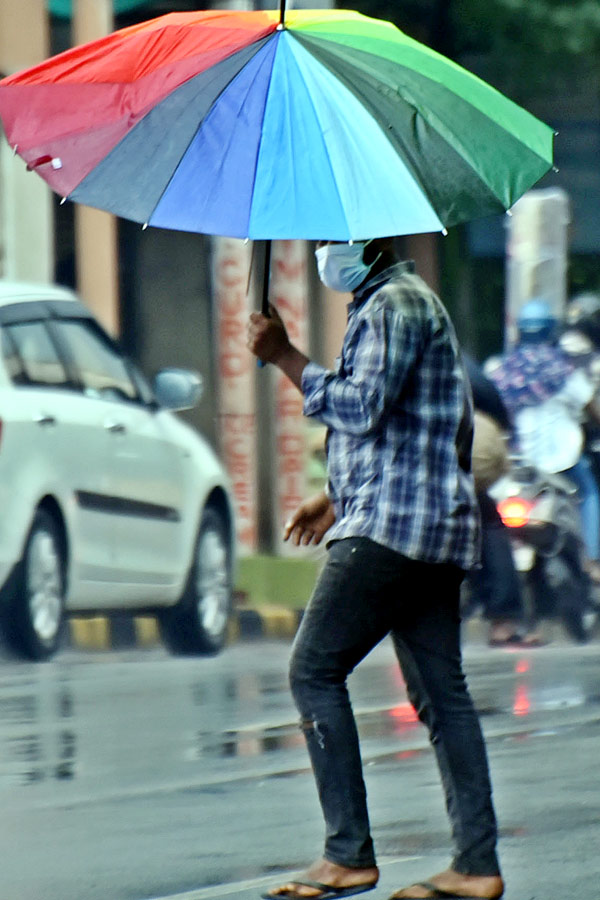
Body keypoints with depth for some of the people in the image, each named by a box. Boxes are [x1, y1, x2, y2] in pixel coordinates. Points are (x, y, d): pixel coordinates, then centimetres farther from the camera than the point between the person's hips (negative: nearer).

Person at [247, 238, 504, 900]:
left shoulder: (395, 304, -8)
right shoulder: (382, 305, 24)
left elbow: (362, 406, -19)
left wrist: (282, 355, -14)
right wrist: (336, 498, 27)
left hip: (391, 524, -10)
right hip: (437, 528, 11)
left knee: (314, 671, -8)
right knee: (440, 692, 7)